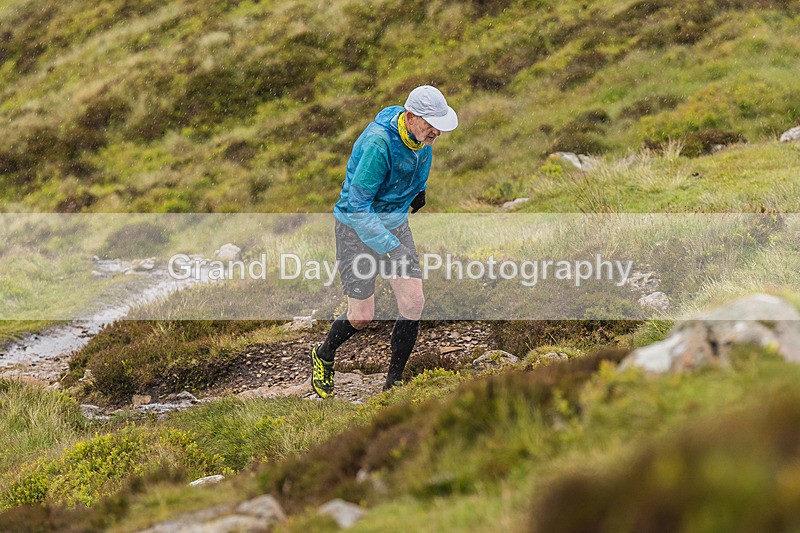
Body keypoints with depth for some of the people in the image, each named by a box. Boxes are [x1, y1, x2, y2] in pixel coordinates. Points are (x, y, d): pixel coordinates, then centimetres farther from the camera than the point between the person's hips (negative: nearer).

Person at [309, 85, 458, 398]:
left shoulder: (422, 134, -9)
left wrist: (419, 187, 29)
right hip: (357, 227, -6)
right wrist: (393, 249, -33)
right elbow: (357, 207, -30)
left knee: (413, 302, -7)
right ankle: (324, 356, 29)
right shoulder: (378, 143, -32)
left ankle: (394, 383, 8)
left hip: (395, 223, 7)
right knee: (361, 316, -3)